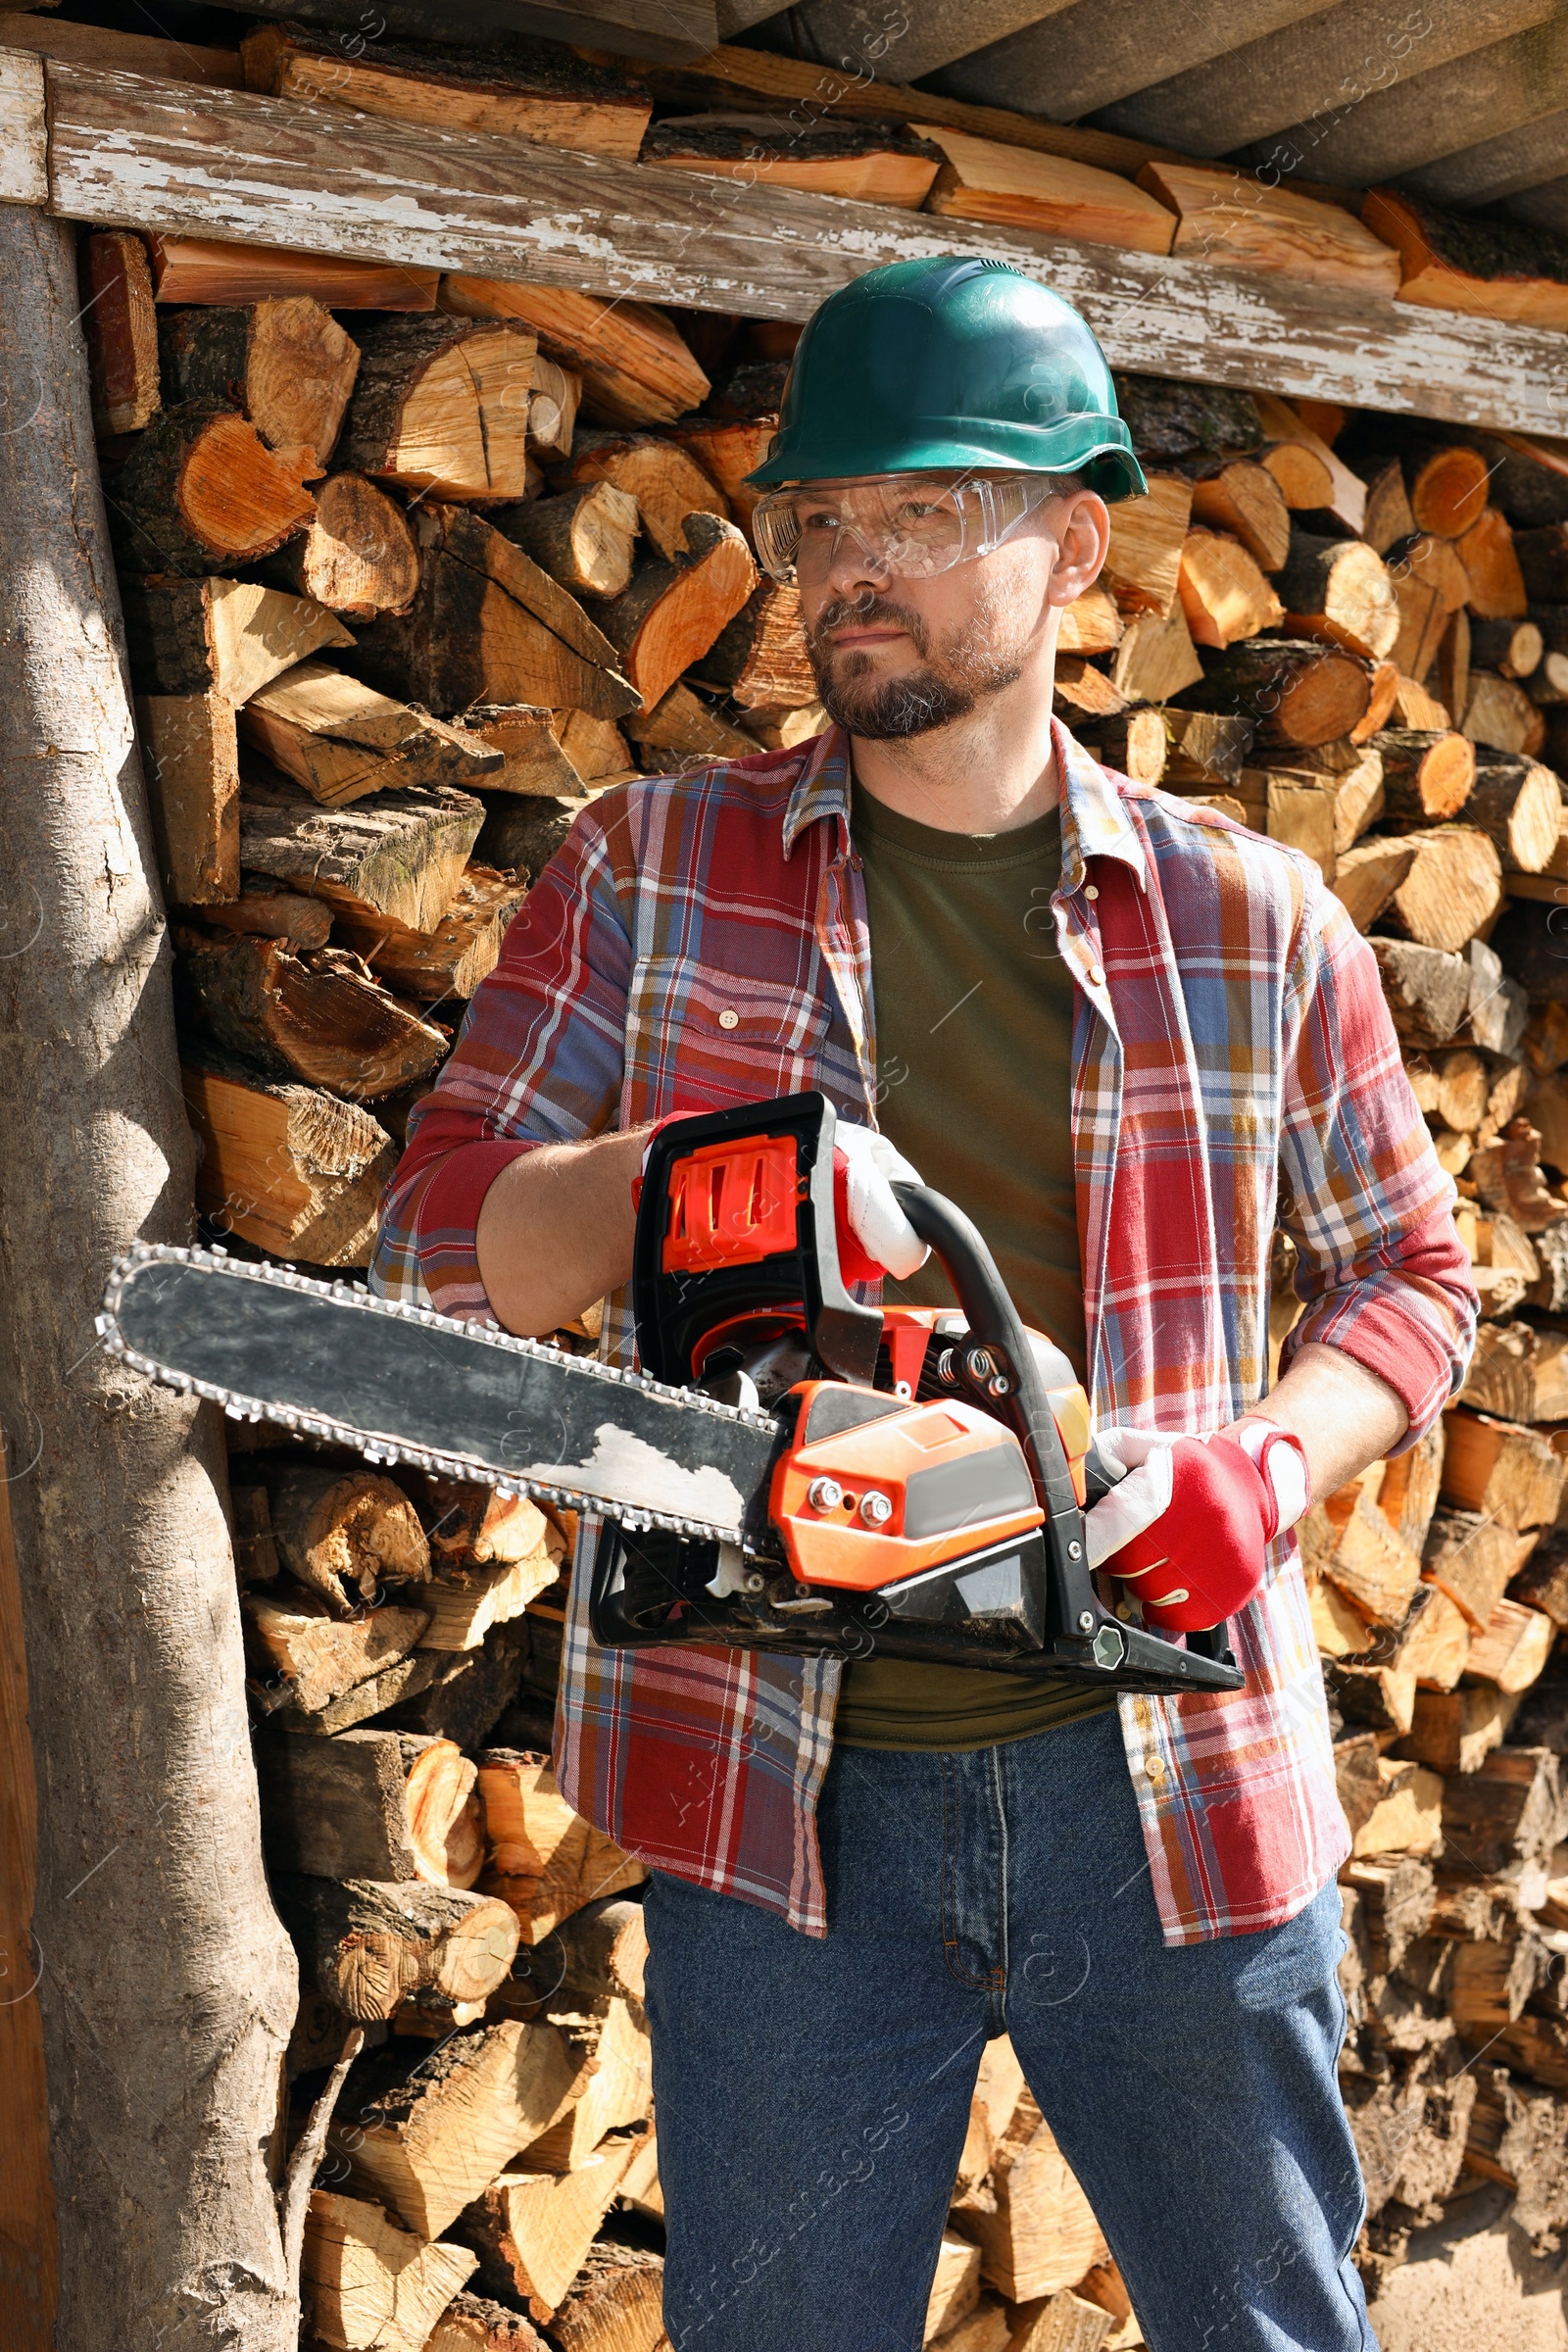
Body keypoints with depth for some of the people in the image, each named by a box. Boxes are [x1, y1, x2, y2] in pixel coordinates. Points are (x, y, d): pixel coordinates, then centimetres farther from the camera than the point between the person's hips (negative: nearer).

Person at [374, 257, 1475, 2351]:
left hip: (1165, 1768, 1)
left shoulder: (1250, 922, 3)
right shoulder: (647, 875, 2)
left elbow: (1413, 1276, 10)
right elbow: (436, 1243, -1)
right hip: (786, 1788, 0)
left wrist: (1276, 1459, -11)